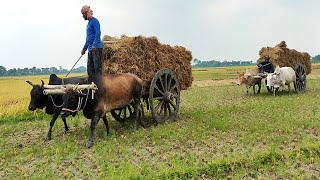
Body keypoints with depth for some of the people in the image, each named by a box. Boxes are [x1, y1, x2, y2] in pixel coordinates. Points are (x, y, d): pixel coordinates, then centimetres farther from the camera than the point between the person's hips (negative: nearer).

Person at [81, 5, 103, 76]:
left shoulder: (94, 21, -6)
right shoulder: (89, 23, 22)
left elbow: (98, 33, -18)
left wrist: (94, 46, -26)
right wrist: (84, 48, 28)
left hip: (96, 48, -9)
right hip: (90, 49, 9)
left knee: (97, 67, -9)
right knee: (90, 68, 8)